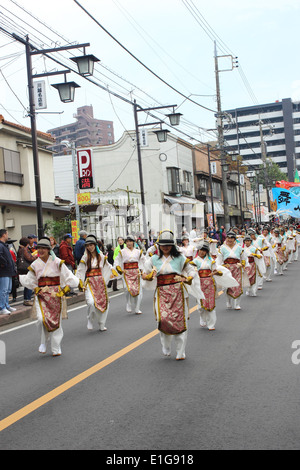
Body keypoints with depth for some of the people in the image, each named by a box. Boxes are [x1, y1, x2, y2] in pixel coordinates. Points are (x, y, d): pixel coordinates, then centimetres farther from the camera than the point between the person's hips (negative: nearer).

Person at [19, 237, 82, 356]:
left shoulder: (56, 262, -1)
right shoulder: (35, 264, 8)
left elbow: (67, 275, 2)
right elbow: (29, 280, 16)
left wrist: (78, 283, -5)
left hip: (55, 294, -1)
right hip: (41, 295, 1)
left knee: (56, 320, 2)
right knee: (42, 319, -17)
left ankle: (56, 348, 14)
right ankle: (43, 342, 9)